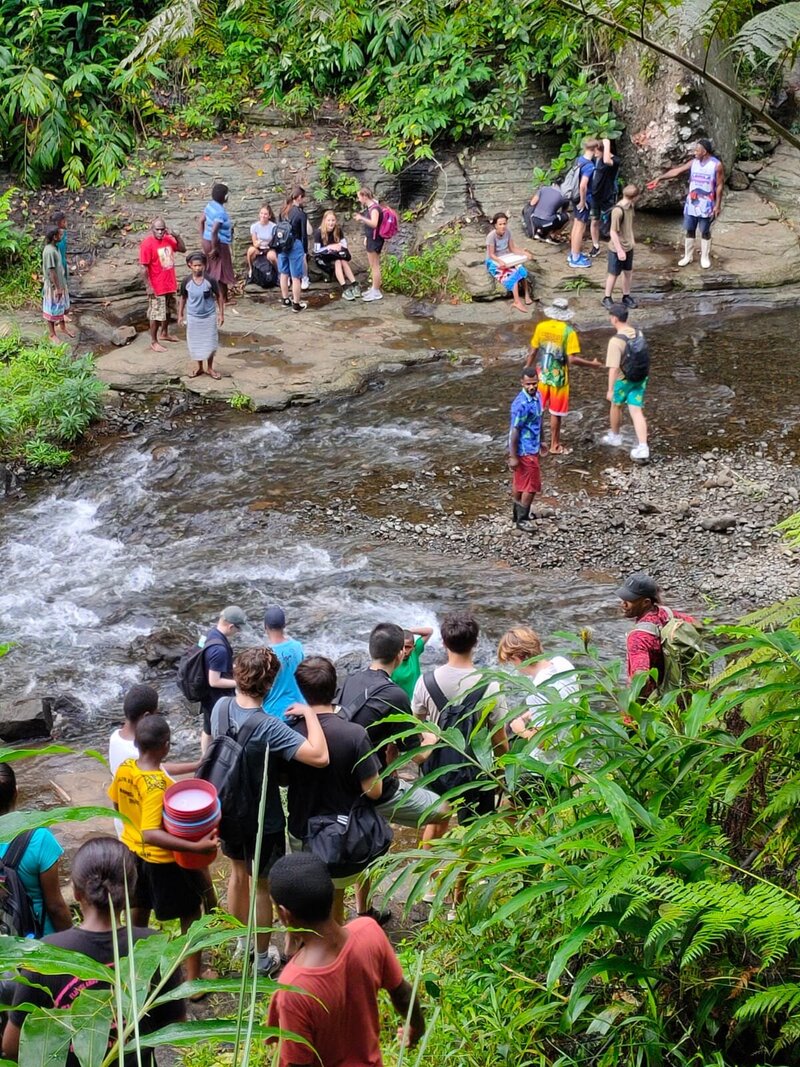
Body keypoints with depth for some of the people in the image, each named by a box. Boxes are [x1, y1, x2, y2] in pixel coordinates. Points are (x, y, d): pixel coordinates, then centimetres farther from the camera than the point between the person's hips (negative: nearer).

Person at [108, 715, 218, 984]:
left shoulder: (124, 769, -10)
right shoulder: (158, 786, -33)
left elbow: (116, 804, 8)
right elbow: (151, 835, -40)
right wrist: (196, 846, -45)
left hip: (133, 851, 8)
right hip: (163, 860, -8)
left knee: (138, 911, 27)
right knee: (191, 916, 11)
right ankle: (193, 980, 19)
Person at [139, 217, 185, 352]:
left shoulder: (168, 239, 0)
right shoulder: (147, 244, -20)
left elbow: (183, 249, 11)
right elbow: (144, 267, -19)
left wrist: (177, 236, -7)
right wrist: (149, 287, -20)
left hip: (170, 284, 7)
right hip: (157, 286, -7)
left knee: (167, 310, 21)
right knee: (156, 314, 1)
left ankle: (164, 333, 40)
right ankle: (154, 342, 12)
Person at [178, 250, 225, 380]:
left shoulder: (210, 280, -15)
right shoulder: (186, 282, -10)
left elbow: (219, 296, -3)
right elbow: (183, 298, 5)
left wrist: (221, 314, -2)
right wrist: (180, 315, 8)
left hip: (209, 316, -1)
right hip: (193, 317, 1)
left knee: (210, 343, 8)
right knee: (196, 343, 12)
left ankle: (210, 368, 25)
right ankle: (199, 367, 30)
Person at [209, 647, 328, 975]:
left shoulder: (222, 707, -14)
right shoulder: (269, 728, -34)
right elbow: (320, 756, -40)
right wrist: (308, 713, -27)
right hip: (263, 820, -6)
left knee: (239, 873, 28)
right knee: (263, 887, 15)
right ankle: (262, 958, 32)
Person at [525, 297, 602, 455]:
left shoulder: (541, 327, -6)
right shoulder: (568, 332, -18)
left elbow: (533, 352, 1)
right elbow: (572, 359, -22)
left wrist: (527, 368, 16)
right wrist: (592, 364, -8)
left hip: (542, 375, 4)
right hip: (558, 377, -4)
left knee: (538, 411, 16)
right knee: (556, 413, 8)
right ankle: (555, 446, 19)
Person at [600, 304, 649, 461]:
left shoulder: (615, 341, -24)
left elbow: (614, 368, -25)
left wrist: (610, 390, -22)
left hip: (623, 380, -5)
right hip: (640, 377, 5)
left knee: (616, 406, 21)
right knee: (636, 411, 4)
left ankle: (615, 436, 41)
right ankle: (643, 447, -5)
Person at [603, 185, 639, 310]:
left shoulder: (630, 207, -1)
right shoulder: (618, 211, -27)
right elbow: (613, 232, -24)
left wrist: (632, 240, 21)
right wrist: (619, 250, -22)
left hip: (628, 247, 8)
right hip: (617, 249, -8)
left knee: (628, 272, 17)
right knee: (613, 274, 7)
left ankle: (626, 296, 32)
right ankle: (607, 298, 22)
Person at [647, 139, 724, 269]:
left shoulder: (716, 165, -12)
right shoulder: (694, 162, 2)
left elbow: (720, 186, -9)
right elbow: (676, 171, 3)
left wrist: (718, 205, -12)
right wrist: (659, 178, -2)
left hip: (706, 206, -5)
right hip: (691, 204, 5)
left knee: (705, 232, 6)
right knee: (689, 230, 11)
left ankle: (705, 258, 19)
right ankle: (688, 256, 24)